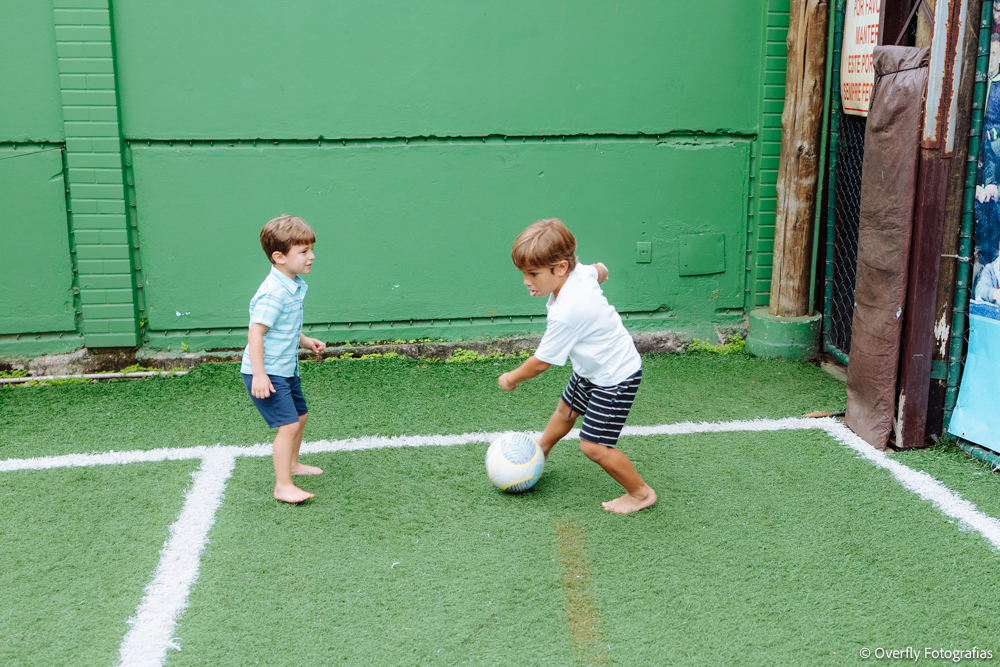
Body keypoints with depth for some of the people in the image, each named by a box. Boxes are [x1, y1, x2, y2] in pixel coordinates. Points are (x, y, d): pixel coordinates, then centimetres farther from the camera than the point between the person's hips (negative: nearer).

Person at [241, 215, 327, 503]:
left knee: (300, 415, 22)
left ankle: (292, 463, 44)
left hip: (286, 370, 10)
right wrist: (259, 374, -29)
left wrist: (305, 342, 10)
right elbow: (256, 331, -27)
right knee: (289, 424, -13)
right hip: (266, 374, -10)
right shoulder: (274, 293, -25)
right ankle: (283, 486, -4)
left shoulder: (294, 286, 7)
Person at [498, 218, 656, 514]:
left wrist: (511, 378, -7)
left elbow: (540, 362, -24)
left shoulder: (565, 314, -36)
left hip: (615, 378, -10)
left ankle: (641, 493, 10)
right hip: (591, 369, 10)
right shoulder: (579, 271, -14)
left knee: (593, 446, -9)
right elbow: (600, 270, 12)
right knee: (565, 411, 28)